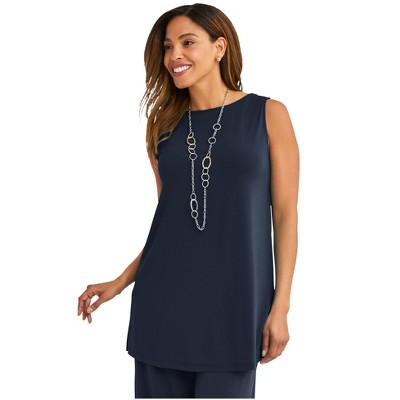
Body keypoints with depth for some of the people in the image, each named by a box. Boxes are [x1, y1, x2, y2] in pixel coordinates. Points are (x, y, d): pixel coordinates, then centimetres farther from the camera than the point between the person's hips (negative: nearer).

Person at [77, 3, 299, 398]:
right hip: (162, 298, 3)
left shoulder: (269, 114, 2)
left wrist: (280, 307, -6)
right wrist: (120, 283, 9)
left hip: (233, 301, -3)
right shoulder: (164, 126, 10)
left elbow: (285, 214, -1)